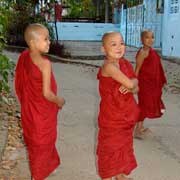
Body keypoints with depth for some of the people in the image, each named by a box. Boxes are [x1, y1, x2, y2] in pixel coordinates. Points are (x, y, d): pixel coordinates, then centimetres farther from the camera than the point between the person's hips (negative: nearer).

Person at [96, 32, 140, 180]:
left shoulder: (126, 64, 1)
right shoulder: (109, 66, -23)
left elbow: (135, 88, 5)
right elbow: (129, 83, -31)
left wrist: (130, 88, -16)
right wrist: (134, 81, -10)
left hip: (127, 114, 8)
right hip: (111, 116, -7)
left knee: (124, 145, 21)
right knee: (109, 147, 9)